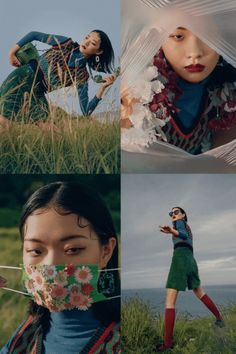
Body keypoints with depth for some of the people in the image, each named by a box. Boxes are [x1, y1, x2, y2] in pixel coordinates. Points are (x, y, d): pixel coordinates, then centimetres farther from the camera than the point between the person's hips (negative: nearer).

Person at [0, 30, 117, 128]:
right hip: (22, 77, -3)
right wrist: (13, 52, -1)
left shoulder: (82, 76, -5)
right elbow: (34, 35, 5)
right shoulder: (66, 43, -5)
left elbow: (86, 111, -12)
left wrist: (102, 88, -22)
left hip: (37, 95, 3)